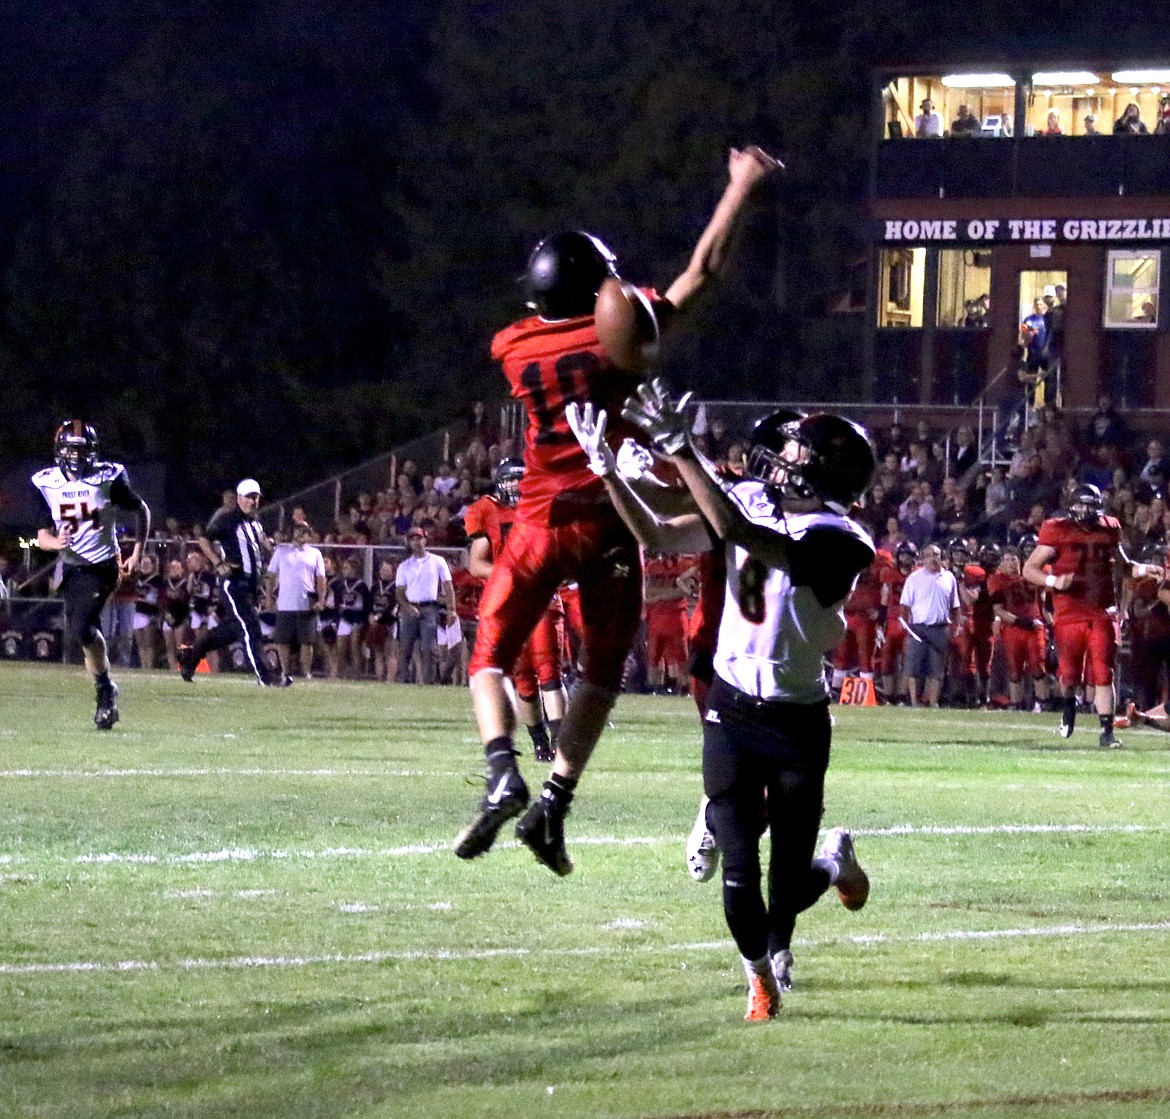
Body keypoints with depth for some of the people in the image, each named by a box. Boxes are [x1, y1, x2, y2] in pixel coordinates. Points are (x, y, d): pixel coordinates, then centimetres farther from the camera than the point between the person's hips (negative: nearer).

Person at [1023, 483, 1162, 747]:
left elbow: (1123, 565, 24)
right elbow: (1029, 569, -4)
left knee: (1102, 675, -4)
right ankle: (1069, 704, 35)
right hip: (1069, 614, -2)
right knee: (1070, 674, 1)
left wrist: (1144, 570, 5)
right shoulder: (1058, 532, -5)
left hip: (1102, 613, 2)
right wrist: (1054, 581, -22)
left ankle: (1107, 731, -1)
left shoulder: (1109, 530, 7)